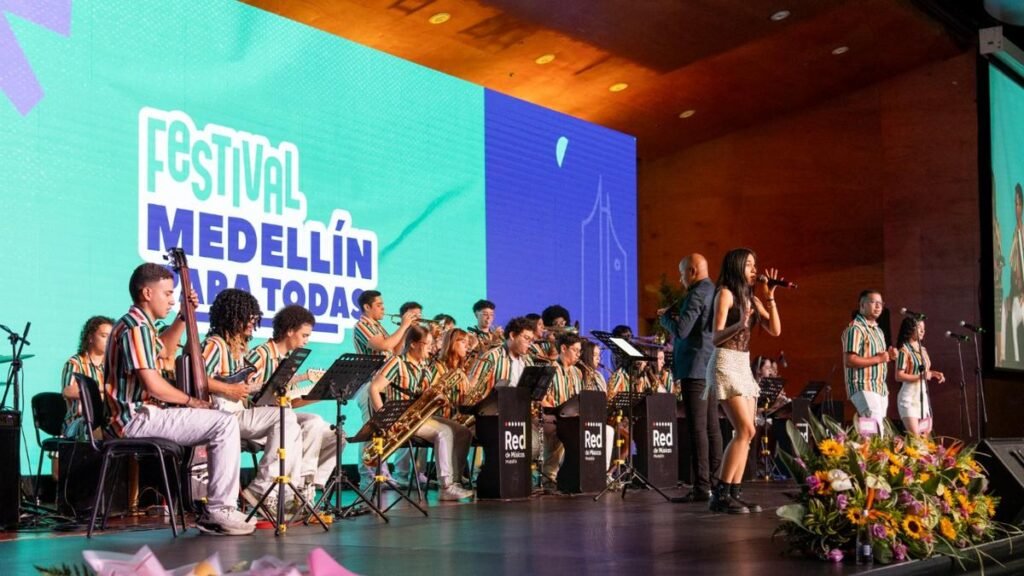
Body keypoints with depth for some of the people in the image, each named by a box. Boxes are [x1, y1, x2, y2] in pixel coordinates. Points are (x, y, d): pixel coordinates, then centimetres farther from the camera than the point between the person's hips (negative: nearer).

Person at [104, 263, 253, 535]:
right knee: (226, 423, -18)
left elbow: (165, 350, 38)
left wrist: (183, 317, 26)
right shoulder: (137, 327, -15)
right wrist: (190, 401, -8)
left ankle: (215, 510, 12)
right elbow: (153, 385, -23)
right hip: (138, 418, -11)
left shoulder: (136, 324, 18)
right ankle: (219, 510, -18)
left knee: (218, 425, 18)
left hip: (135, 418, 11)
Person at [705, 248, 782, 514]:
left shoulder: (751, 298, 16)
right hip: (726, 363, -8)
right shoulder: (725, 293, -6)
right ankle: (720, 494, -14)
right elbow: (716, 337, -12)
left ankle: (734, 493, 4)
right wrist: (739, 324, -31)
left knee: (744, 433, 2)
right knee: (745, 430, -15)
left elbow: (775, 330, 9)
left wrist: (770, 297, 4)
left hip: (744, 365, 8)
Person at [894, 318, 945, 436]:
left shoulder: (922, 349, 14)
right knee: (914, 435, -15)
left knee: (926, 434, 8)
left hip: (923, 395, 9)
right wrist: (921, 376, -22)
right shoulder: (904, 350, -11)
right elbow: (899, 376, -17)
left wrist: (933, 374, 5)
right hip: (910, 396, -9)